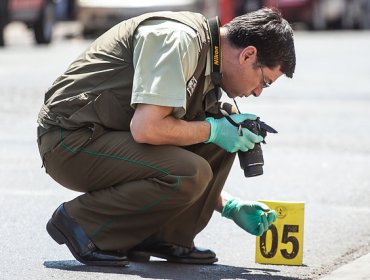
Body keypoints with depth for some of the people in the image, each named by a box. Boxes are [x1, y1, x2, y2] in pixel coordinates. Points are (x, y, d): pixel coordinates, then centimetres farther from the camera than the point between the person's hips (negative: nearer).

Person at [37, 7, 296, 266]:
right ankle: (80, 221, -9)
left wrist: (231, 207, 10)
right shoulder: (180, 39, -18)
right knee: (186, 176, -27)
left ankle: (165, 237, 4)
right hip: (70, 142, -9)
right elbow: (145, 128, -28)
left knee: (226, 125, 3)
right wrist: (213, 130, -13)